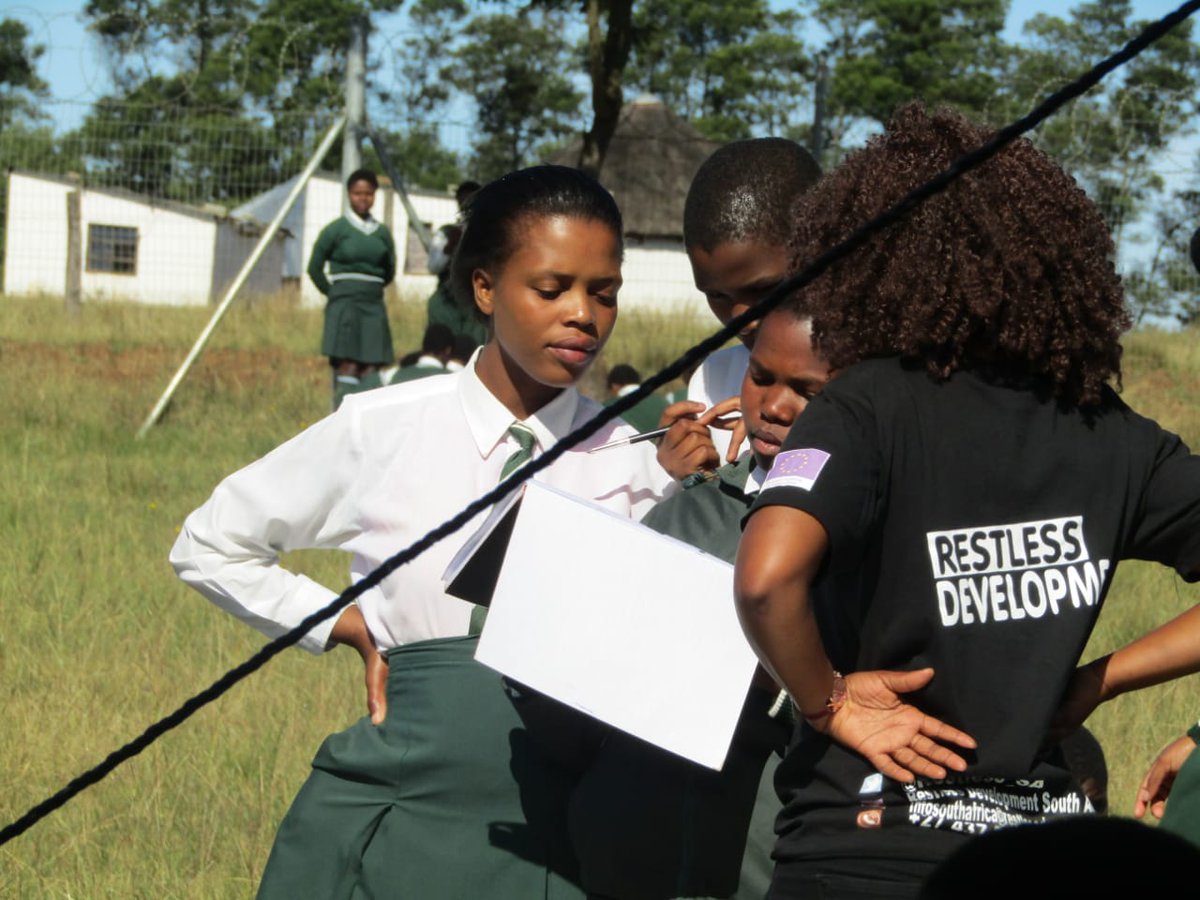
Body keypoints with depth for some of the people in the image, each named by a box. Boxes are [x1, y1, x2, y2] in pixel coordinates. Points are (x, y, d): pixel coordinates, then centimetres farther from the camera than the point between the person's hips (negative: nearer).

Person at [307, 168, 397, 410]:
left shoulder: (382, 233, 11)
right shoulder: (336, 229, -1)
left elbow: (389, 272, 22)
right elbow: (314, 268, 4)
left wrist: (370, 290, 14)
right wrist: (333, 293, 6)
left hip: (373, 306, 4)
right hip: (344, 305, -4)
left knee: (370, 371, -3)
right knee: (348, 368, -12)